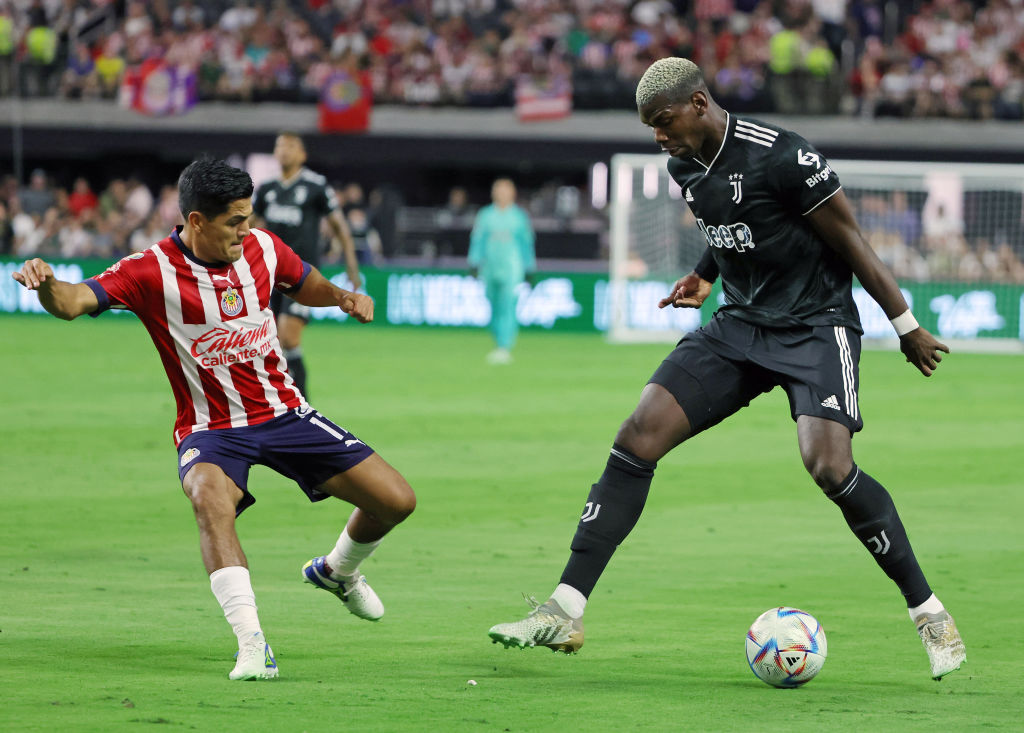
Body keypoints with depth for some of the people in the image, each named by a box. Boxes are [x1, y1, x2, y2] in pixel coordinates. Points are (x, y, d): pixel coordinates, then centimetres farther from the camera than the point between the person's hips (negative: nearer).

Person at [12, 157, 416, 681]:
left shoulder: (261, 249, -4)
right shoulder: (152, 273, -18)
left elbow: (306, 286, 18)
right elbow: (74, 301, -31)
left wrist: (343, 297, -3)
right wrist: (46, 284, -54)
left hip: (285, 413, 5)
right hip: (211, 428, -5)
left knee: (395, 500, 0)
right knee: (210, 500, -39)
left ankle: (338, 573, 33)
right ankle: (252, 645, -40)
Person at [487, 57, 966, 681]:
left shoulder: (782, 158, -20)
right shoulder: (686, 166, 6)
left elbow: (850, 242, -13)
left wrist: (907, 327, -9)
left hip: (816, 325, -7)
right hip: (740, 326, 7)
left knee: (829, 466, -27)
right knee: (638, 437, -8)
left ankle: (930, 614, -10)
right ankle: (565, 613, -8)